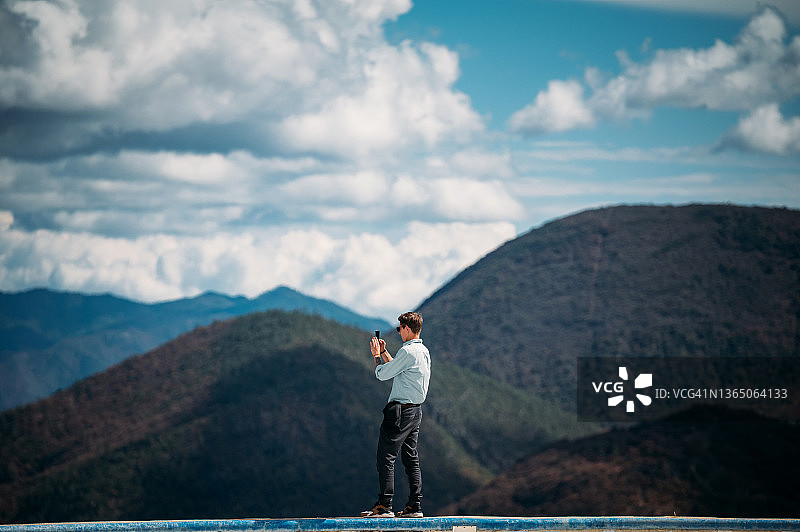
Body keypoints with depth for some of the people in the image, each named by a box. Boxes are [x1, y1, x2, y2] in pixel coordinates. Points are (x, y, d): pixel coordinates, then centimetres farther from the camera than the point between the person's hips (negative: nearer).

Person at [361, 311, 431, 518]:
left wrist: (376, 355, 6)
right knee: (411, 458, 10)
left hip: (400, 411, -9)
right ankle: (415, 506, 8)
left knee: (386, 456, -7)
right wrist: (383, 352, 25)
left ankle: (384, 505, -11)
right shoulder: (424, 351, 14)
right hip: (416, 410, 9)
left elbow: (382, 374, -10)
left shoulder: (407, 351, -16)